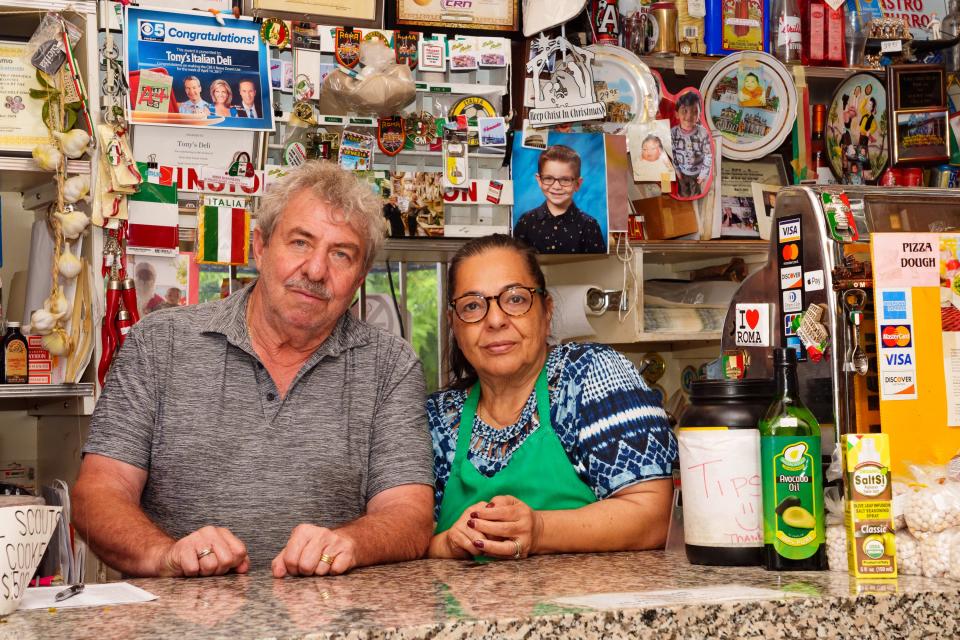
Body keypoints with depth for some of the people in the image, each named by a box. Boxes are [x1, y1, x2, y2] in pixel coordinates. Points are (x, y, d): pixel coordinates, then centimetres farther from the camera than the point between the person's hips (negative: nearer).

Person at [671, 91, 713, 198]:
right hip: (682, 171, 1)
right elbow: (671, 153, -7)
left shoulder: (703, 133, -26)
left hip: (697, 172, -1)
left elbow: (708, 155, -17)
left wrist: (704, 173, -13)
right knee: (683, 194, 25)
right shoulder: (673, 133, -21)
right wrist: (676, 170, -3)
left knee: (696, 195, 21)